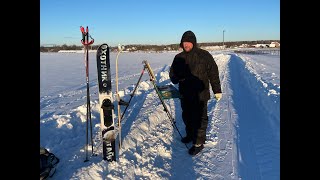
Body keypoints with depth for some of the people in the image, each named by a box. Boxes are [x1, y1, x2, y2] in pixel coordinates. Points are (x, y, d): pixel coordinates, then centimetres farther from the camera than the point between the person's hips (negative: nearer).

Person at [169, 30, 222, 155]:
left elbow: (213, 74, -4)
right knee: (187, 117, 19)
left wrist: (217, 90, -4)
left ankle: (199, 142, 17)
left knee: (199, 118, 2)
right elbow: (172, 73, 13)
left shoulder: (204, 55, -6)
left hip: (200, 95, -5)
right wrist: (176, 78, -10)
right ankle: (190, 134, 42)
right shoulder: (178, 57, 6)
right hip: (184, 94, 5)